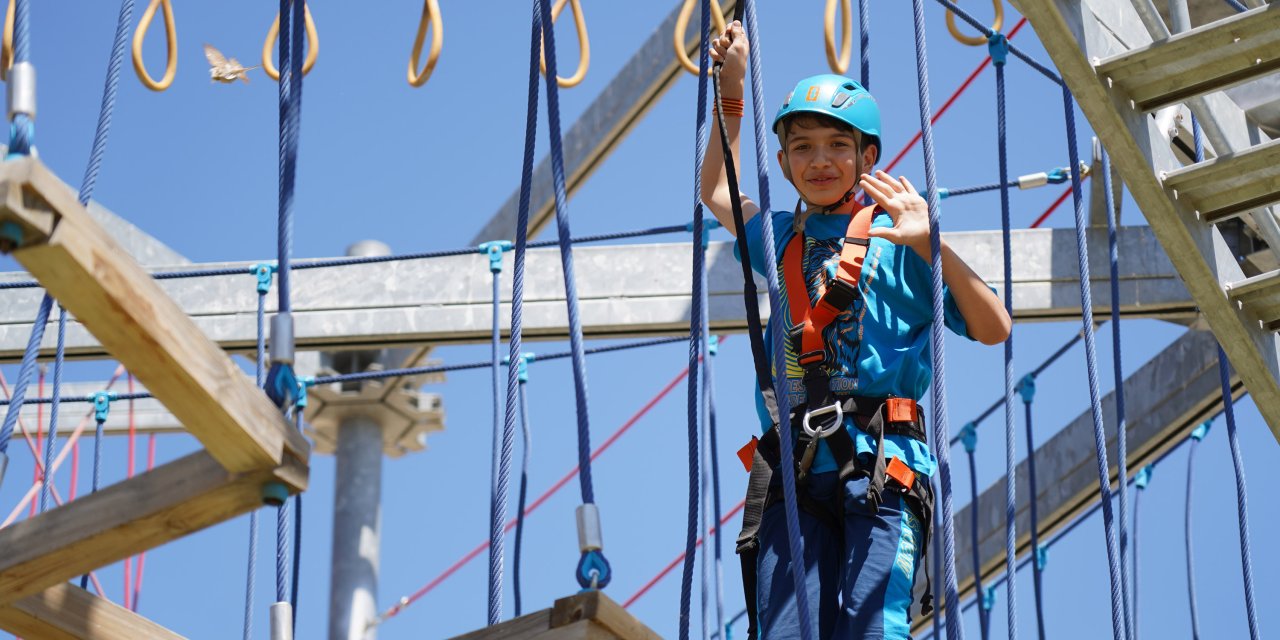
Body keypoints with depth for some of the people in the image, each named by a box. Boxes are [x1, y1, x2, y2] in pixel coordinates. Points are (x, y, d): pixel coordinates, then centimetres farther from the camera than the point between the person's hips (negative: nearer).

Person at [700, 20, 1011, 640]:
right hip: (791, 471, 4)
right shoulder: (780, 237, 20)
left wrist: (932, 247, -13)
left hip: (879, 462, -4)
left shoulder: (892, 236, 6)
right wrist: (731, 91, 37)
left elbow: (994, 329, -1)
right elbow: (717, 190, 42)